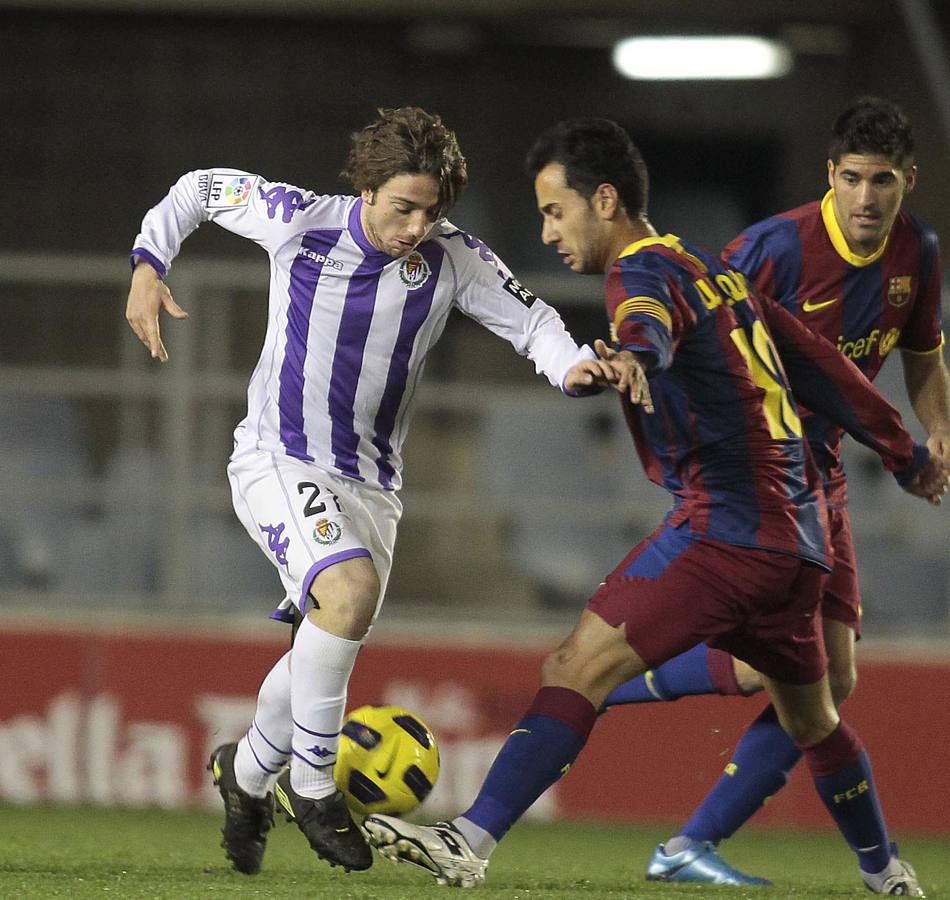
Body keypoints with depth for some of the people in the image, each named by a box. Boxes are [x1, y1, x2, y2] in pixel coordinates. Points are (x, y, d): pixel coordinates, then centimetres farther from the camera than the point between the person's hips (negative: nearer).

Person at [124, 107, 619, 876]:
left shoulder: (454, 260, -9)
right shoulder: (297, 221, -13)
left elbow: (532, 321, -8)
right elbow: (201, 190, 3)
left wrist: (576, 367, -29)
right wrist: (148, 267, -6)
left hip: (369, 484, 4)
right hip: (277, 461, -4)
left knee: (327, 651, 7)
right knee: (351, 587, -29)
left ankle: (247, 771, 38)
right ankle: (311, 781, -15)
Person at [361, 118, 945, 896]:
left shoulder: (644, 269, -7)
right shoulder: (709, 270, 20)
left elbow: (651, 322, -34)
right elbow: (816, 361, 28)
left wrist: (633, 354, -58)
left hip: (724, 525, -9)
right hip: (795, 532, 9)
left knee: (579, 668, -18)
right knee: (810, 716, 27)